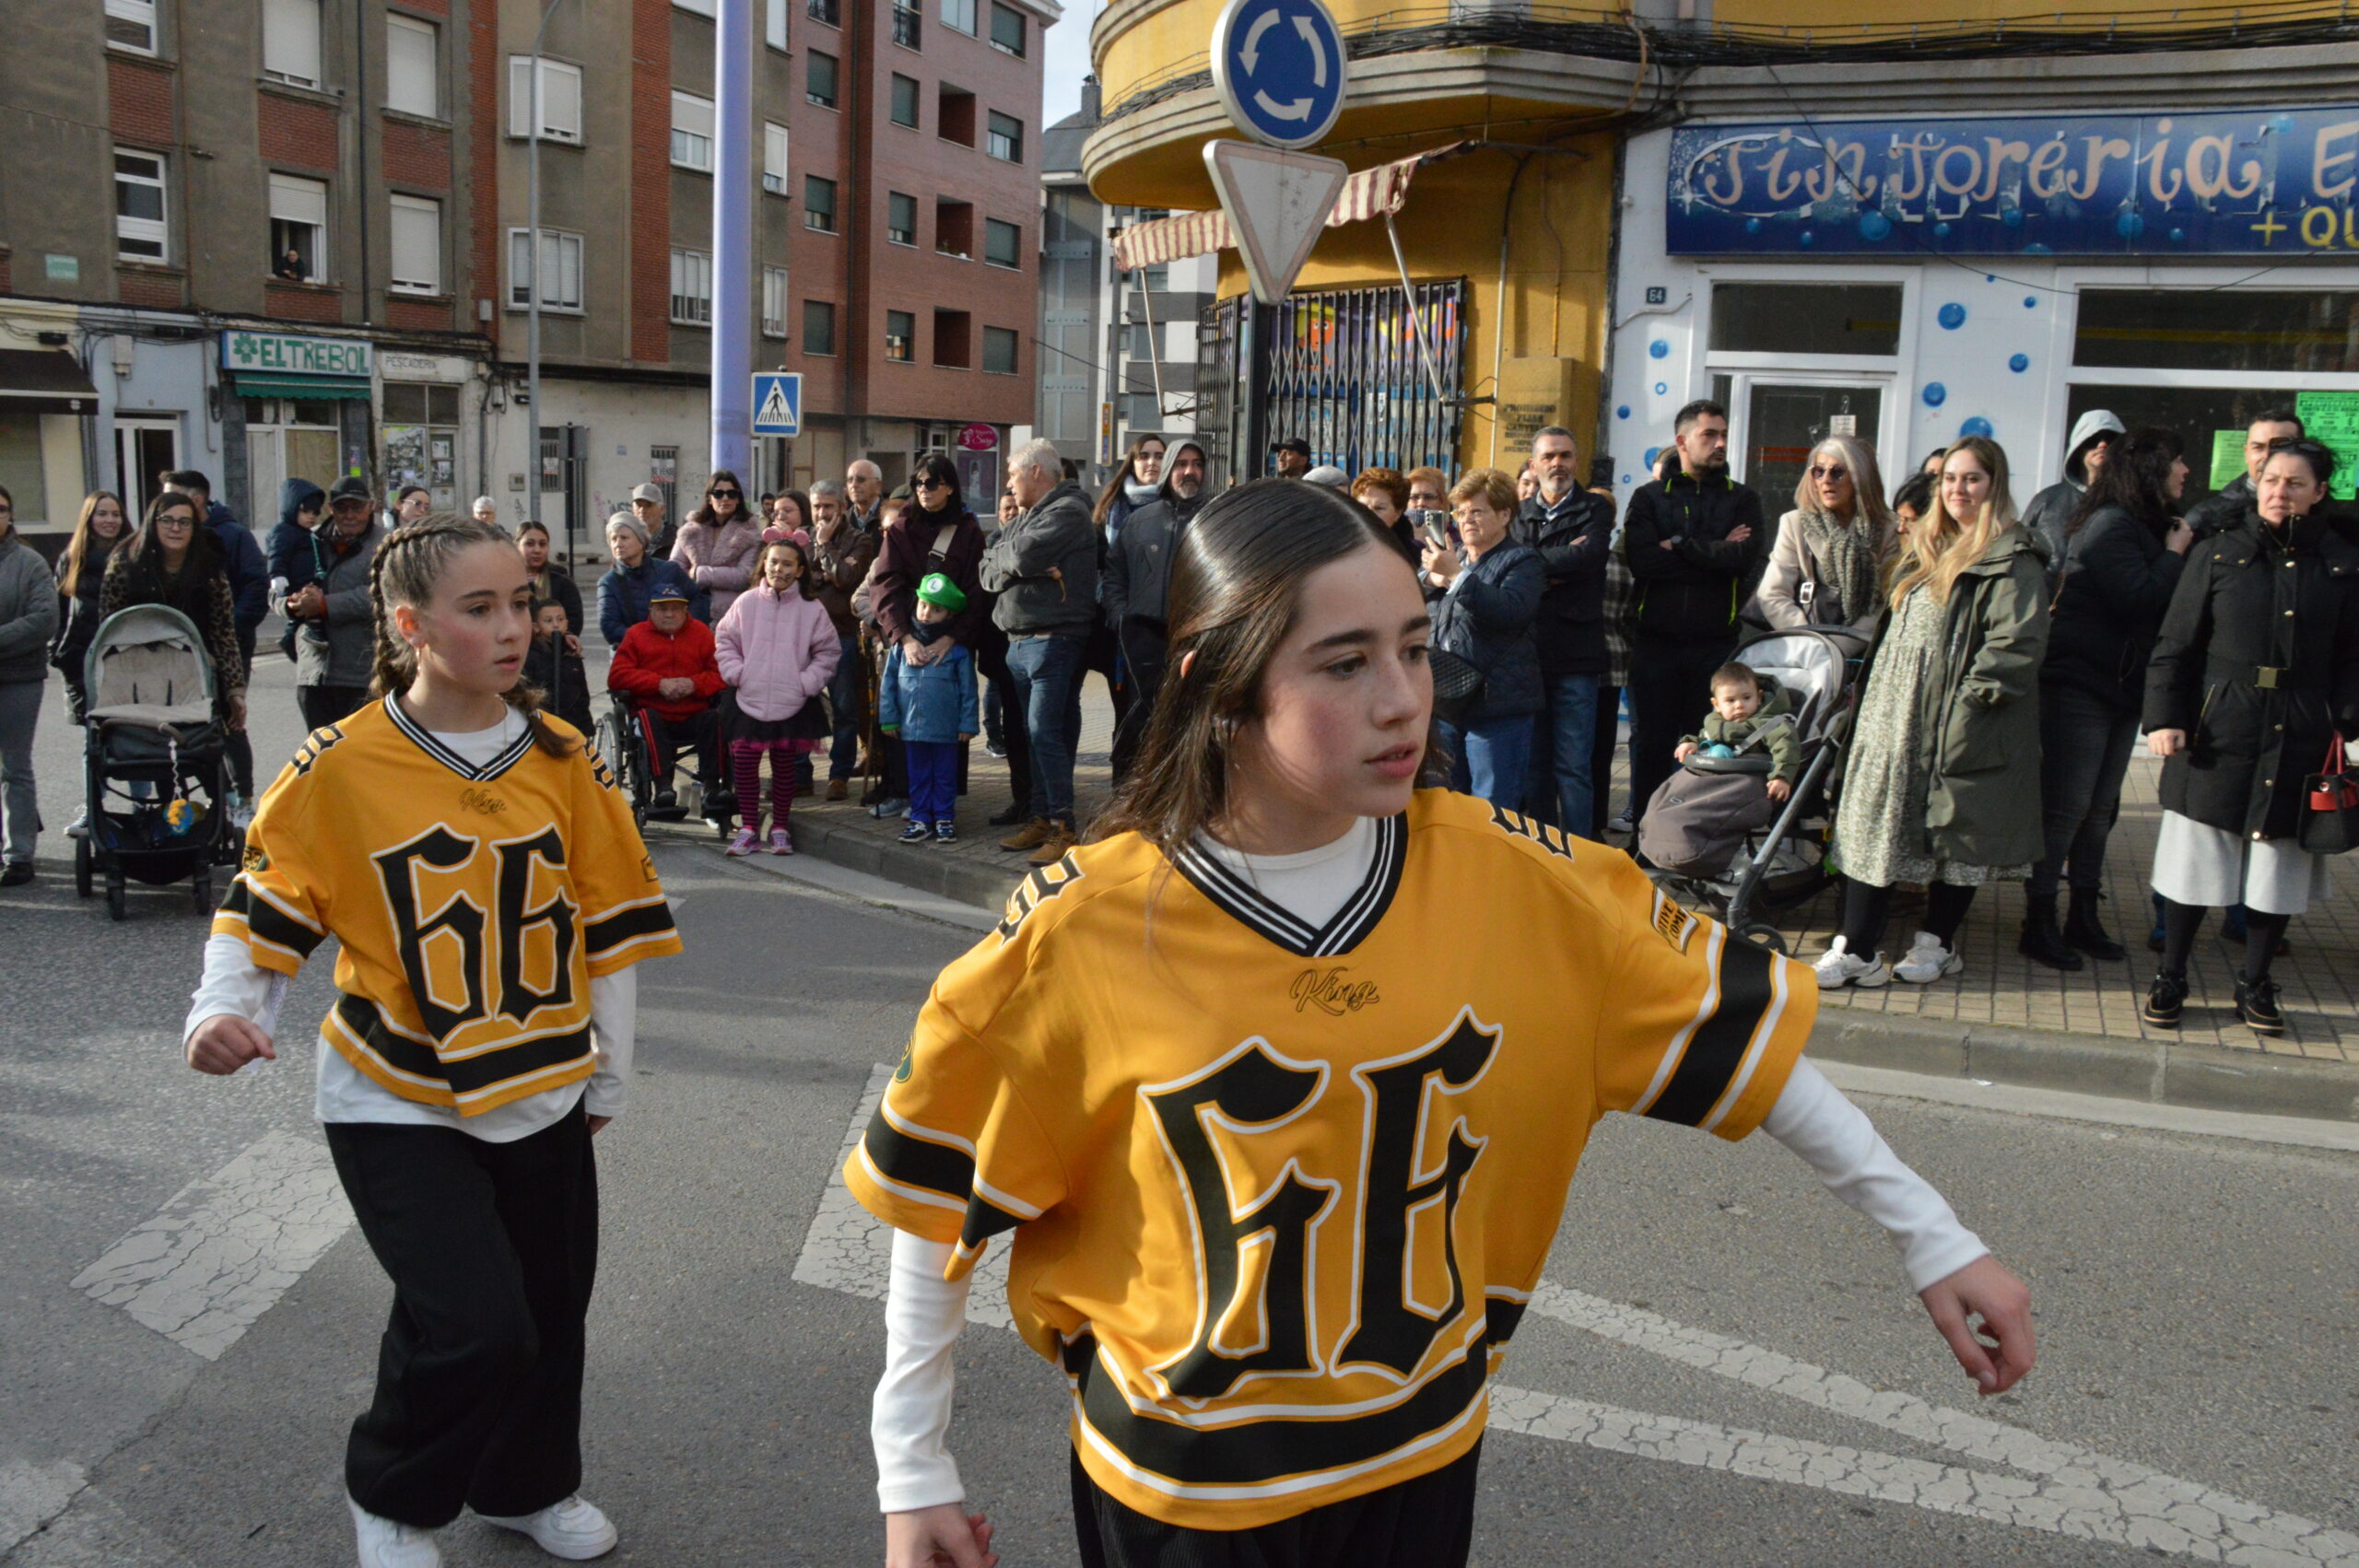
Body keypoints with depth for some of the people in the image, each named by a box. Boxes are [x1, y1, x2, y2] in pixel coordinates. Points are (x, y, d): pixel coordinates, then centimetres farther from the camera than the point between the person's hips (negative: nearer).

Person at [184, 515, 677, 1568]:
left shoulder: (561, 758, -2)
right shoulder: (340, 767, -11)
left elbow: (609, 922, 6)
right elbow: (269, 902, -3)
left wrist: (611, 1073, 11)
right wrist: (220, 1009, -21)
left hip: (542, 1095, 4)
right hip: (398, 1103, -4)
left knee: (548, 1314, 15)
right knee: (474, 1329, -12)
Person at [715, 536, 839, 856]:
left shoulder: (811, 609, -1)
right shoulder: (746, 602, 2)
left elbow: (828, 651, 5)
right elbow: (724, 640, 11)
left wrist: (807, 682, -4)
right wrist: (736, 673, -1)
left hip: (792, 705, -1)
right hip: (749, 701, 1)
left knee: (784, 766, 7)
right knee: (744, 764, -1)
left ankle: (779, 827, 20)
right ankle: (748, 827, 11)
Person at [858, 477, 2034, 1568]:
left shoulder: (1513, 878, -13)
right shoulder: (1077, 935, -19)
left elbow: (1726, 1030, -3)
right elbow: (944, 1201, -8)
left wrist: (1930, 1235, 0)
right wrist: (913, 1471, -2)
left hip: (1422, 1460, 3)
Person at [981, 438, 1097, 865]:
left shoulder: (1068, 511, -6)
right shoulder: (1023, 519, 21)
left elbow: (1023, 556, -20)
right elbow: (988, 573, 9)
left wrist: (1001, 556, 1)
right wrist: (1034, 569, -9)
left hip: (1054, 640, -9)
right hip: (1019, 642, 9)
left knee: (1046, 733, -14)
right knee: (1036, 734, 11)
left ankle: (1065, 826, -11)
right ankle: (1041, 819, 17)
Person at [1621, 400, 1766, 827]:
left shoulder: (1741, 499, 11)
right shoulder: (1649, 497, 8)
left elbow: (1745, 559, -8)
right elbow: (1641, 560, -11)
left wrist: (1679, 545, -8)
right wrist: (1715, 553, -8)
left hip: (1715, 643, 0)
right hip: (1656, 642, 0)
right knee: (1650, 744, 4)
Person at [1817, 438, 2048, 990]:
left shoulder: (2013, 560, -8)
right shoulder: (1926, 549, 18)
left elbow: (2017, 645, -17)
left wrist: (1971, 702, -21)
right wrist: (1870, 694, 16)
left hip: (1958, 723, -7)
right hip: (1896, 716, 7)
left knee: (1954, 833, 5)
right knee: (1872, 824, 2)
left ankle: (1938, 944, 19)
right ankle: (1857, 950, 3)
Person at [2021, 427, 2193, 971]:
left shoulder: (2146, 528, 16)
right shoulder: (2111, 527, -14)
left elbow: (2168, 604, 12)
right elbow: (2138, 600, -23)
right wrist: (2175, 554, -10)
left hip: (2122, 689, 10)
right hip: (2079, 687, -10)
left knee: (2099, 809, 13)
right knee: (2064, 808, -5)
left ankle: (2083, 917, 22)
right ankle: (2039, 923, 2)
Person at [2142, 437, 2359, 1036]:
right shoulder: (2218, 554, 3)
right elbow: (2174, 645, 2)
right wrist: (2164, 716, -8)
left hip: (2299, 738, 1)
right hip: (2216, 733, -1)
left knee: (2277, 867, 9)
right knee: (2194, 858, 4)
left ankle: (2255, 986, 24)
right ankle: (2169, 979, 17)